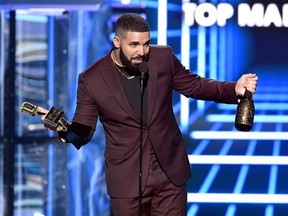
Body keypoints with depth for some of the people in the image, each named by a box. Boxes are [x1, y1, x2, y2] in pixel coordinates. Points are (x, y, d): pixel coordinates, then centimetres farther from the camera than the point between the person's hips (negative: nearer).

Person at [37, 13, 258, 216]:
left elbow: (193, 85, 10)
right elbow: (82, 132, -6)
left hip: (170, 170, 2)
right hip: (127, 178, -2)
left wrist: (235, 89, -5)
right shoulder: (92, 79, -11)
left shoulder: (163, 57, -5)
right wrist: (63, 128, -30)